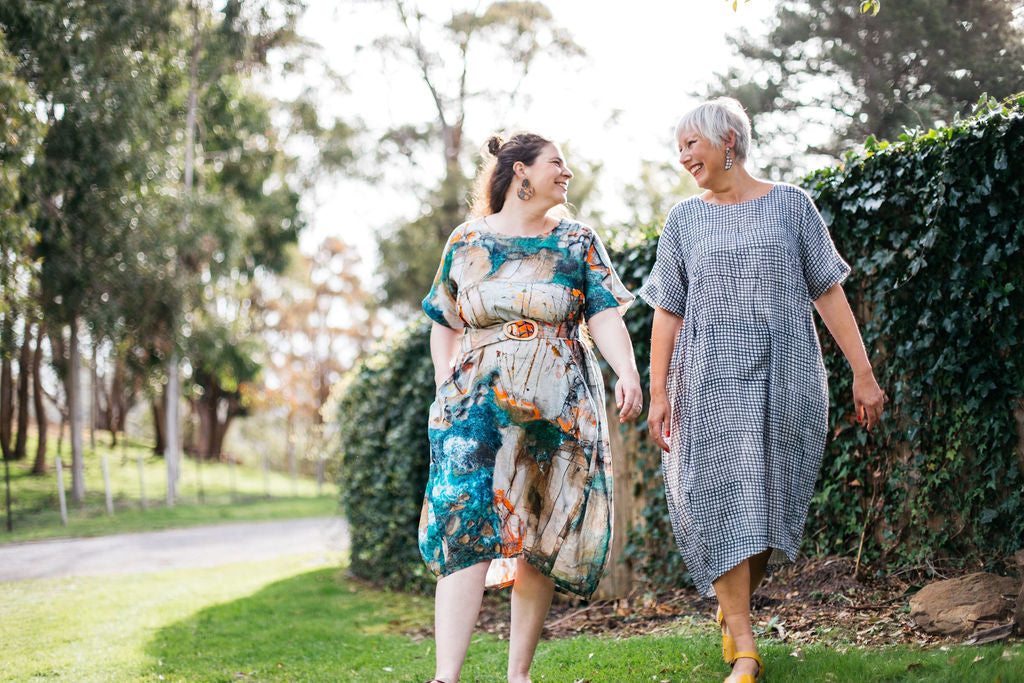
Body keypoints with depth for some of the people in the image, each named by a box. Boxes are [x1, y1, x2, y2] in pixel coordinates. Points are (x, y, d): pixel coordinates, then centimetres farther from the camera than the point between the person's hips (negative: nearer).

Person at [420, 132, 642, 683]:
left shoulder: (576, 241, 10)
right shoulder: (467, 241, 9)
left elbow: (605, 316, 0)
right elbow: (445, 327, 16)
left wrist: (627, 372, -17)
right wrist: (445, 391, 4)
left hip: (561, 408, 2)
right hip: (478, 404, -1)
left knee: (541, 539, 2)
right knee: (466, 526, -15)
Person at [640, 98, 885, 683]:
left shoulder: (791, 206, 7)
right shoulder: (684, 220, 10)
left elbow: (828, 292, 5)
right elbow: (668, 311, 8)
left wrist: (863, 372, 0)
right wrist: (659, 392, 0)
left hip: (787, 379, 0)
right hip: (711, 384, 0)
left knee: (773, 504, 3)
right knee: (724, 505, -8)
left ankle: (733, 608, 28)